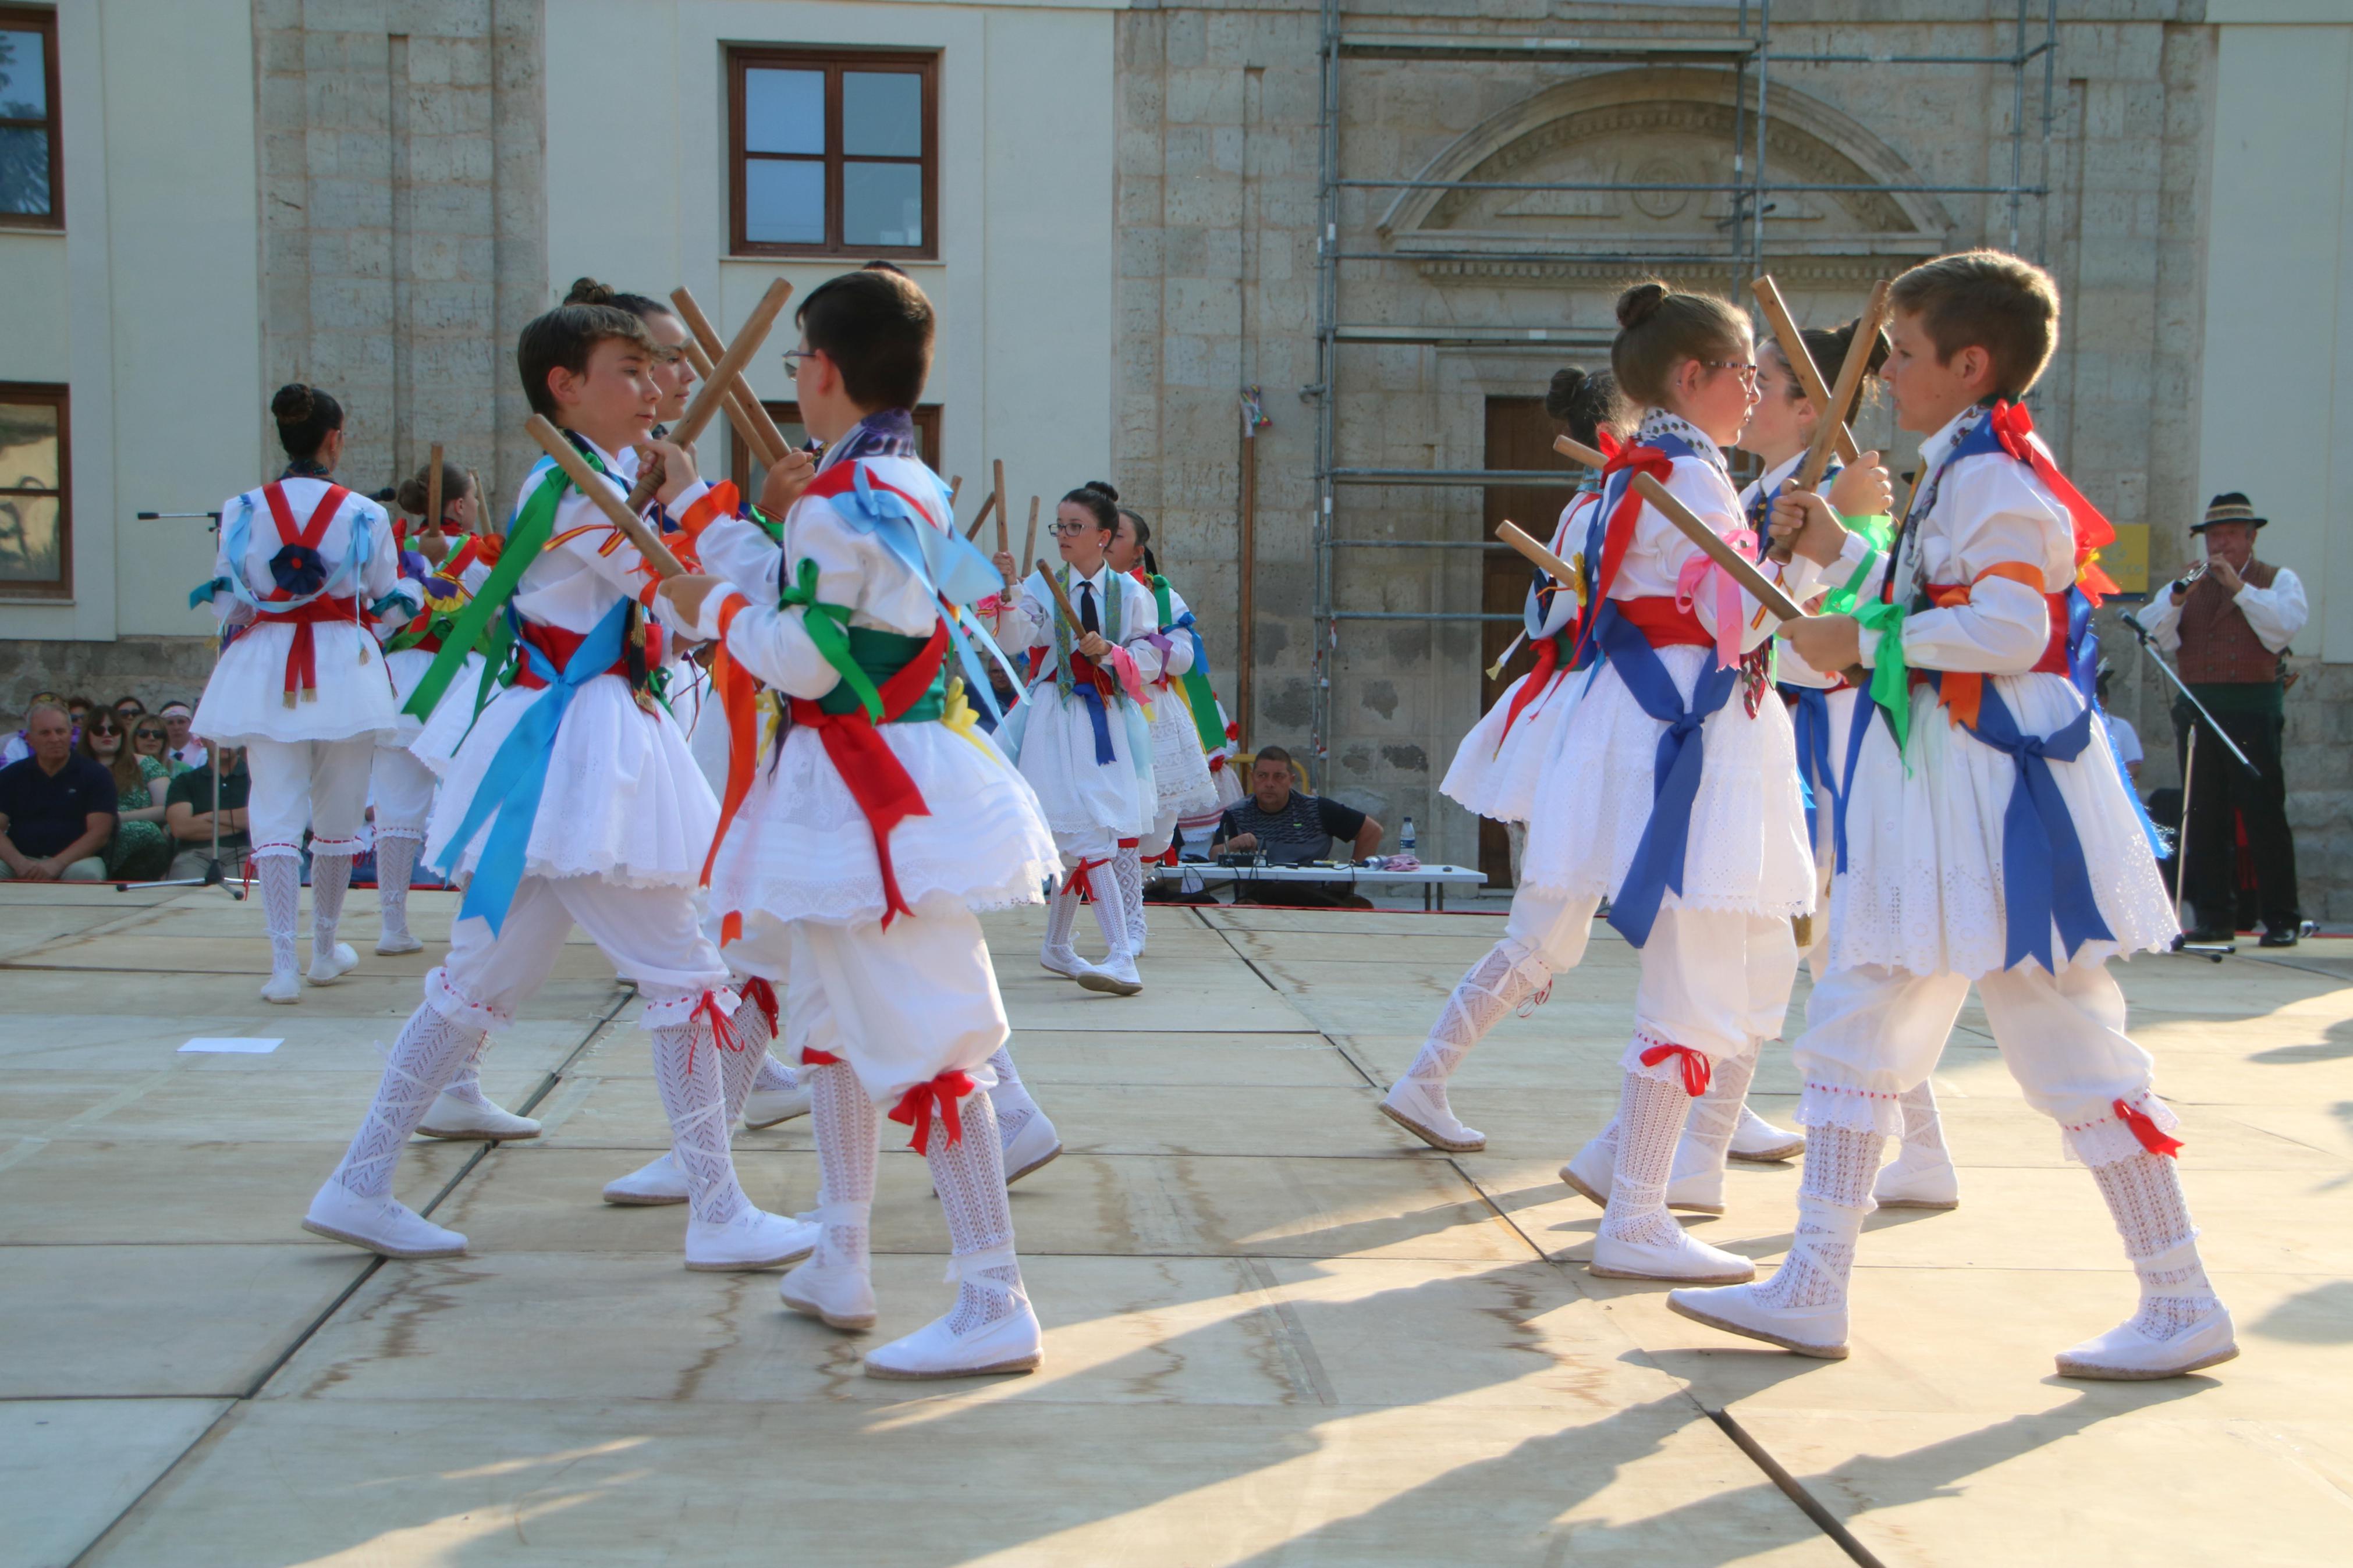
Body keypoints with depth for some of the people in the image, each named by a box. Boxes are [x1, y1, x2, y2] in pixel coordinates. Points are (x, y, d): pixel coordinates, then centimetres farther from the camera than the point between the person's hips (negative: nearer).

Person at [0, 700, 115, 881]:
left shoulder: (96, 776, 5)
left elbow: (99, 833, -5)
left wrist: (57, 864, -19)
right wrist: (20, 863, -16)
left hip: (75, 860, -1)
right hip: (23, 859, 1)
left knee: (86, 873, -37)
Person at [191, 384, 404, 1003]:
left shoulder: (243, 511, 0)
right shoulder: (364, 514, -4)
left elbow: (227, 601, 6)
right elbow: (388, 598, 5)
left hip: (265, 668, 1)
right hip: (343, 667, -1)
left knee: (277, 814, 1)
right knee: (337, 817, 13)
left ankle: (283, 963, -7)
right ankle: (325, 951, 26)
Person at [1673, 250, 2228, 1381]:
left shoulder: (1992, 471, -14)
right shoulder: (1962, 471, 16)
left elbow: (2009, 628, -25)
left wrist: (1863, 639, -18)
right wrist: (1840, 552, 14)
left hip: (1997, 793, -11)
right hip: (1936, 784, 11)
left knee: (2070, 1052, -2)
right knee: (1856, 1026, 9)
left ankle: (2183, 1306, 11)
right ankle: (1812, 1289, 13)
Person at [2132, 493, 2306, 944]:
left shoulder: (2279, 581, 9)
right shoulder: (2187, 585, 18)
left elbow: (2281, 630, -10)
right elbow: (2154, 634, 3)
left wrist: (2239, 587, -13)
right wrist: (2178, 598, -13)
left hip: (2254, 711, -4)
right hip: (2197, 710, 4)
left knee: (2264, 815, -5)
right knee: (2205, 817, 3)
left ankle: (2282, 919, 0)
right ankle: (2214, 916, 9)